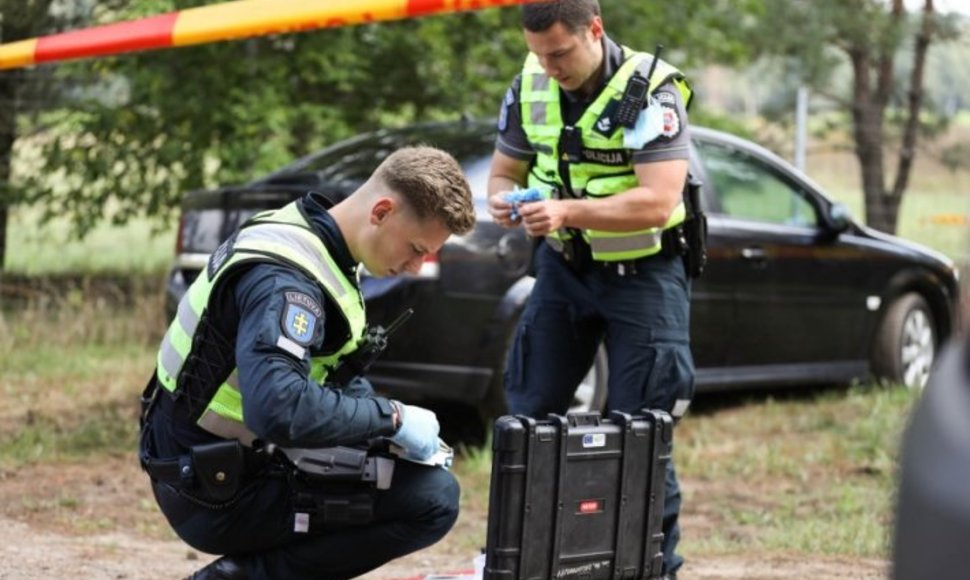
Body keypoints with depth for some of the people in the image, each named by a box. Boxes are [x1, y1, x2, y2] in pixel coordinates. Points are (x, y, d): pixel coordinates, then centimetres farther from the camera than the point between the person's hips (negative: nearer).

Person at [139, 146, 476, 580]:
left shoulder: (307, 233, 7)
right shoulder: (287, 277, -24)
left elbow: (337, 380, 19)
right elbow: (279, 410, -38)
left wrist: (383, 421, 2)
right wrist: (391, 418, -25)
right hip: (216, 495, -10)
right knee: (434, 499, -17)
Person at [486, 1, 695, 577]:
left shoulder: (651, 92, -21)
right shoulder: (529, 87, -4)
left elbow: (657, 202, -29)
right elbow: (504, 171, 8)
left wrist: (568, 211, -41)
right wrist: (505, 199, -17)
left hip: (642, 271, -5)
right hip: (564, 265, 5)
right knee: (529, 412, 6)